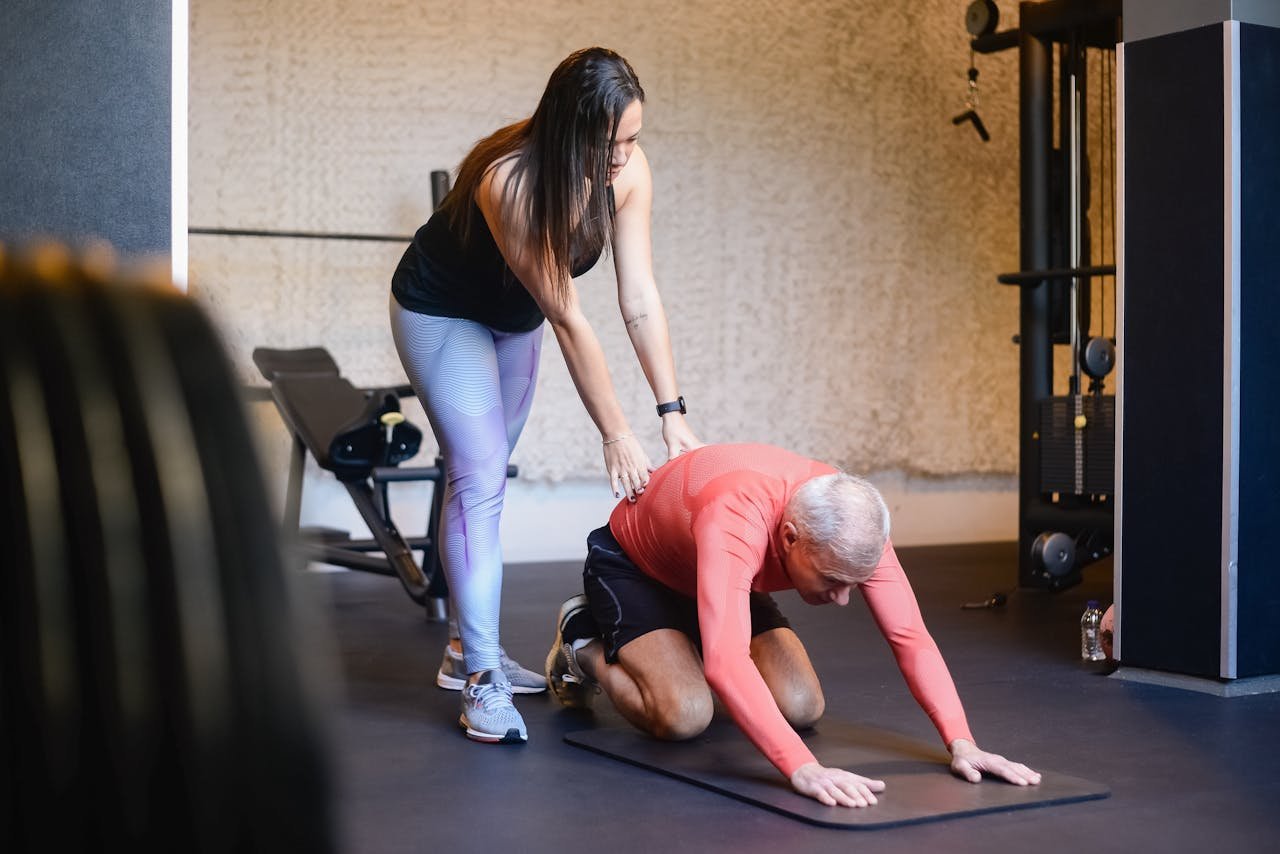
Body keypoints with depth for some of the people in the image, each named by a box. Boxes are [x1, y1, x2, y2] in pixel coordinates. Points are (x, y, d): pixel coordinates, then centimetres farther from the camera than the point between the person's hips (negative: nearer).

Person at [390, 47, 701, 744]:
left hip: (512, 319, 6)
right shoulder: (509, 181, -39)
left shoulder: (628, 171, -22)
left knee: (482, 478, 13)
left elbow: (640, 299, -20)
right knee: (478, 481, -14)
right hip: (440, 313, -6)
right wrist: (616, 436, -29)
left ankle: (467, 647, 23)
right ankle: (482, 679, -13)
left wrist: (672, 412, -24)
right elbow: (567, 320, -34)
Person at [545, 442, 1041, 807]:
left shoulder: (854, 524, -28)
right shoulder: (736, 520, -46)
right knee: (684, 715, -27)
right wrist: (803, 769, -63)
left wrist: (961, 743, -38)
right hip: (631, 567, -6)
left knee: (802, 708, -9)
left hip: (719, 577, 6)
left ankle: (690, 649, 18)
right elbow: (726, 663, -55)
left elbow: (911, 637, -25)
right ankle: (585, 642, 3)